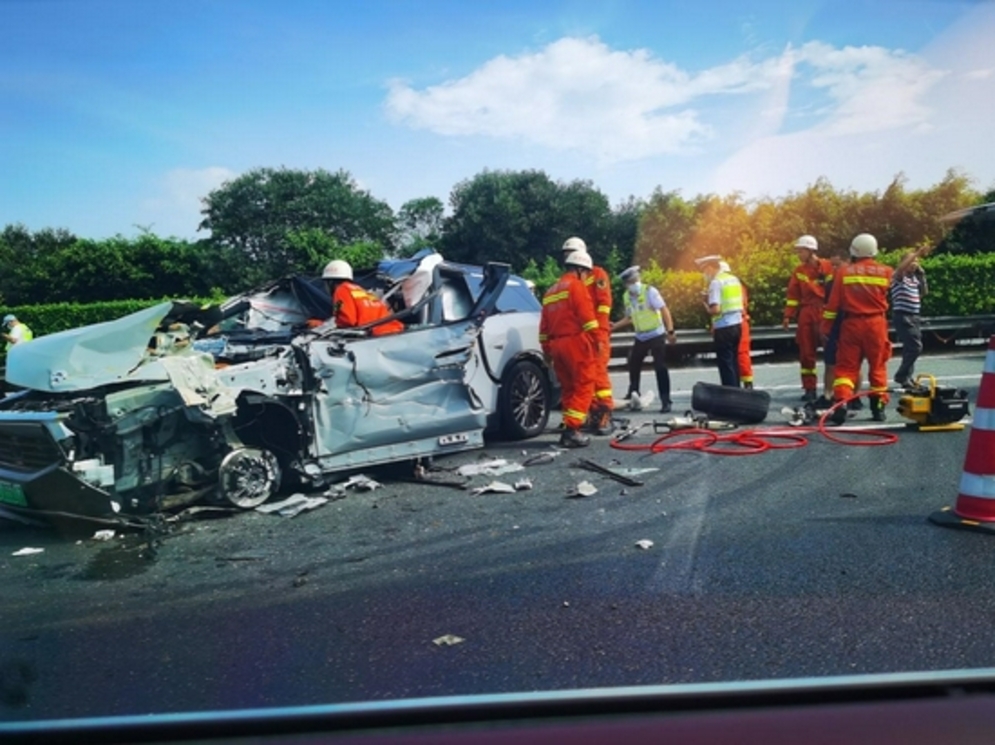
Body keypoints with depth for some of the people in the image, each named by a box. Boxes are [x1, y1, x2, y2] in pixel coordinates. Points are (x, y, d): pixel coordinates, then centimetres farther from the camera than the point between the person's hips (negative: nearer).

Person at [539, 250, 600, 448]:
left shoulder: (551, 291, 21)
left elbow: (544, 326, 20)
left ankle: (570, 426, 15)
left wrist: (547, 350, 24)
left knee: (568, 388, 14)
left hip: (556, 345, 8)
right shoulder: (576, 285, -3)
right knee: (583, 387, -5)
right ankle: (571, 430, -14)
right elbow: (587, 317, -14)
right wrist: (596, 339, -9)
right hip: (576, 343, -8)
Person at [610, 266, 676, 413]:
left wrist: (670, 331, -24)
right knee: (633, 366, 12)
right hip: (640, 337, 6)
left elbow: (664, 311, -16)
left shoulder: (649, 291, -12)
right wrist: (615, 326, 2)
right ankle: (633, 397, 29)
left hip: (656, 335, -6)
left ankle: (666, 401, -3)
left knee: (660, 368, -8)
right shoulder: (627, 296, 5)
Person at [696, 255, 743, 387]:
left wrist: (706, 303, -1)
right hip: (737, 324, 8)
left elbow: (715, 309, -22)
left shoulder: (716, 282, -13)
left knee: (725, 363, 0)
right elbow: (740, 304, 16)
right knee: (734, 361, 17)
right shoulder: (734, 279, 12)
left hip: (724, 327, -8)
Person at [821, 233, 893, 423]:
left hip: (851, 324, -1)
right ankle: (879, 407, 16)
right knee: (878, 367, 12)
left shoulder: (844, 271, -3)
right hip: (876, 324, 1)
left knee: (846, 367, 3)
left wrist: (826, 326, 3)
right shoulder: (886, 272, 0)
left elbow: (833, 302, -3)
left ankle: (841, 405, -11)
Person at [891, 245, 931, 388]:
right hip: (902, 317, -8)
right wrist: (917, 253, -31)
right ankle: (902, 376, -4)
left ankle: (906, 377, 21)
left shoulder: (914, 278, 15)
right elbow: (902, 267, -29)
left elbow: (924, 293, 21)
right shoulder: (899, 276, -7)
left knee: (911, 348, 12)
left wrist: (922, 275, 12)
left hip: (914, 317, 8)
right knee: (915, 347, -14)